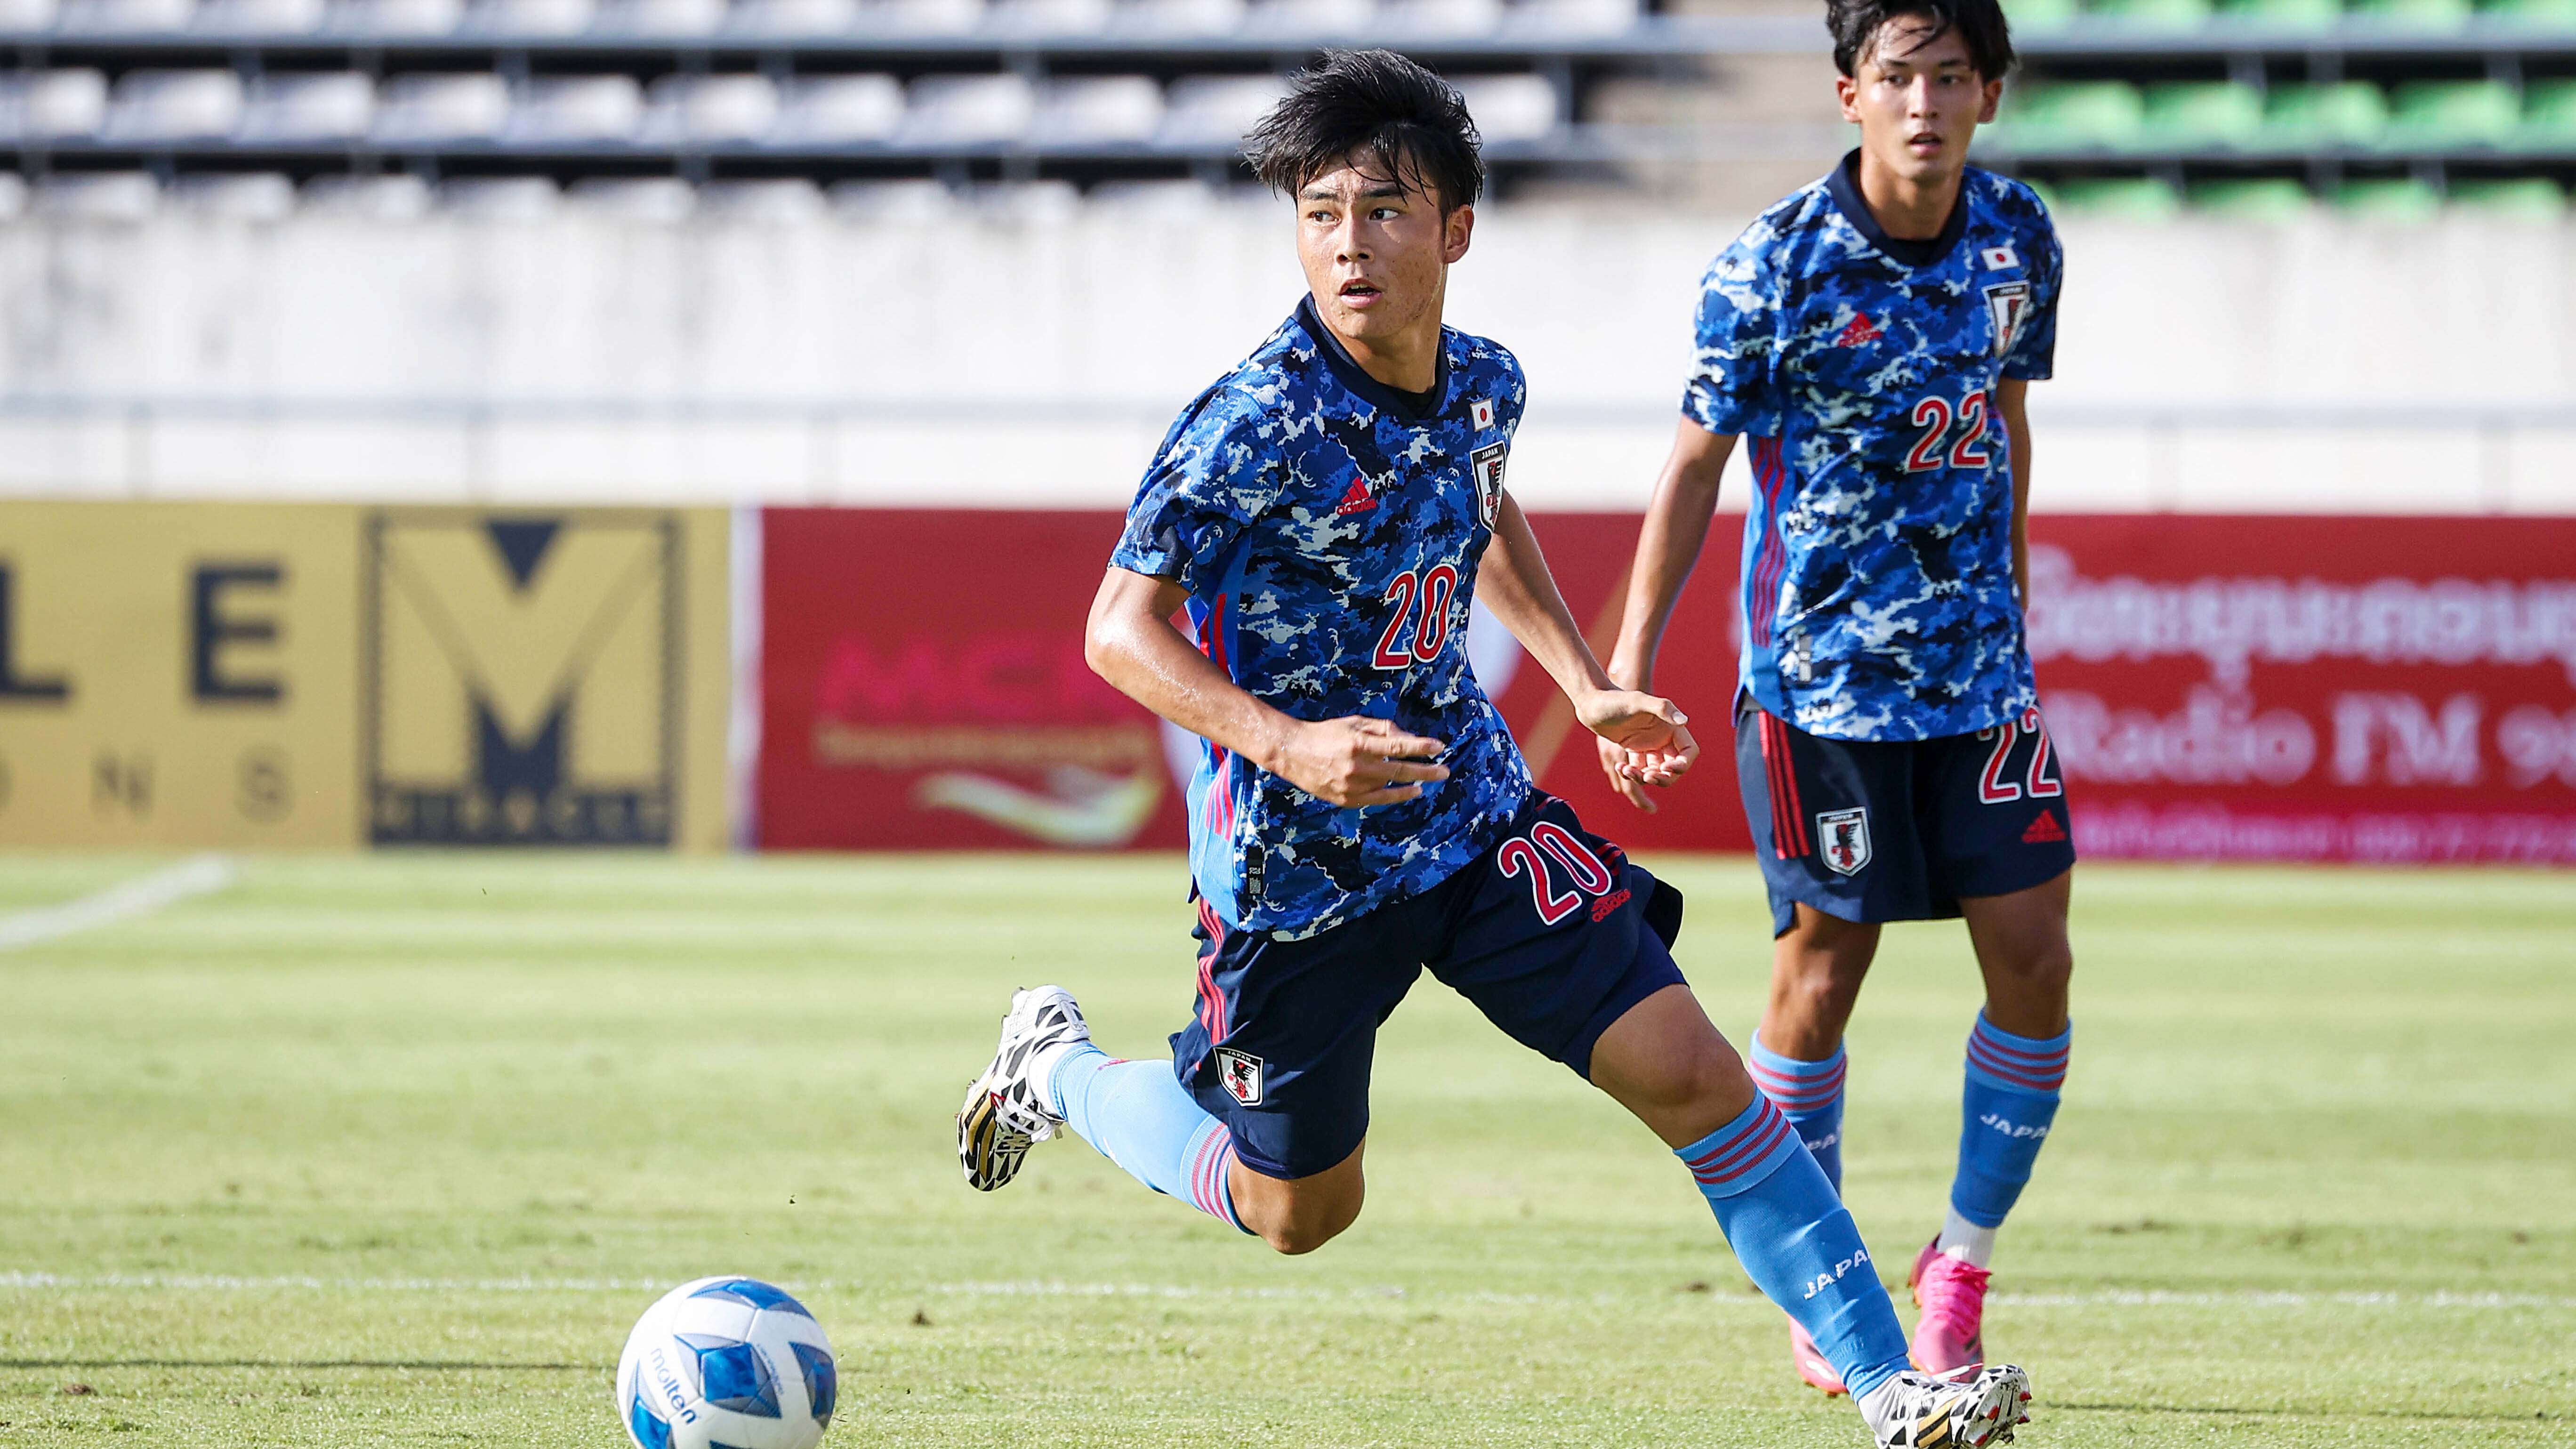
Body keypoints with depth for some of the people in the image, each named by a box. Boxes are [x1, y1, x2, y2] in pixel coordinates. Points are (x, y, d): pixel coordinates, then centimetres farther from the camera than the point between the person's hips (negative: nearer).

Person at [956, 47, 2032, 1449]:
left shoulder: (1483, 384, -3)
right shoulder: (1255, 425, -24)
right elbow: (1120, 629, -21)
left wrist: (1588, 687, 12)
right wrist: (1287, 745, -35)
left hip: (1476, 819, 4)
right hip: (1297, 862, -4)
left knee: (1692, 1074, -9)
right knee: (1299, 1210, 13)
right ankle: (1058, 1065, 41)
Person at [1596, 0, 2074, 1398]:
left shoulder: (2018, 239, 1)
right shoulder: (1776, 264, -12)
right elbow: (1695, 465, -5)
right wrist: (1628, 670, -8)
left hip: (1978, 666, 4)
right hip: (1818, 673, -4)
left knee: (2033, 959, -2)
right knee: (1824, 964, 2)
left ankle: (1962, 1257, 15)